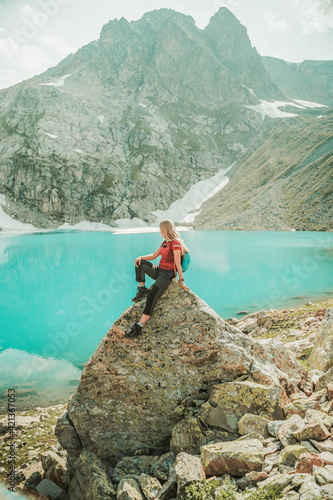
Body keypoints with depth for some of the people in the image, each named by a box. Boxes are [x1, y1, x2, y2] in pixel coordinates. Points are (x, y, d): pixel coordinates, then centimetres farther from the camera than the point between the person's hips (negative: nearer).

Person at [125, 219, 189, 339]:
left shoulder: (175, 243, -14)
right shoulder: (165, 242, 16)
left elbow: (178, 263, -16)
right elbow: (154, 256, 19)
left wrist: (181, 281, -15)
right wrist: (141, 257, 1)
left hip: (168, 274, -9)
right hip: (159, 271, 9)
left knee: (152, 296, -25)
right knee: (140, 263, -4)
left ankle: (139, 327, -27)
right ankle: (142, 290, 1)